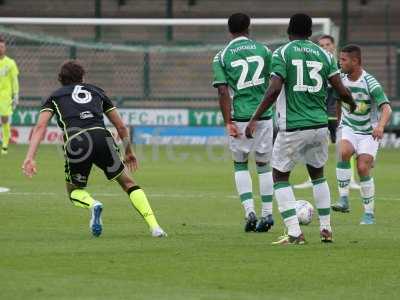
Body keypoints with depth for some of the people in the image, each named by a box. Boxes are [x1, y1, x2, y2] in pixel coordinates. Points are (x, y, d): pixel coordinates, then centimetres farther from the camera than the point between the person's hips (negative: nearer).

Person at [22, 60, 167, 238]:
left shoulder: (55, 97, 25)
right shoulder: (96, 91, 31)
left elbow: (40, 127, 8)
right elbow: (121, 126, 31)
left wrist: (30, 157, 0)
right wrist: (129, 152, 45)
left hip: (76, 142, -1)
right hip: (102, 138, 1)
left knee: (74, 191, 23)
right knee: (127, 183, 16)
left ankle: (93, 205, -11)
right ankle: (154, 227, -1)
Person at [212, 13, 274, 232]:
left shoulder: (221, 57, -1)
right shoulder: (263, 50, 3)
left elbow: (223, 92, -8)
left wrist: (228, 122, -7)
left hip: (239, 117, -1)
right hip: (264, 115, 1)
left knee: (240, 165, 14)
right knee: (264, 165, 13)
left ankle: (249, 211, -2)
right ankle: (267, 214, 9)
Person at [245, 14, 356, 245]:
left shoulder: (282, 53, -4)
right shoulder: (324, 55, 6)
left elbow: (274, 89, -16)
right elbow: (342, 91, 3)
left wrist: (255, 118, -13)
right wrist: (352, 104, 25)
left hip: (293, 128, -4)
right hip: (320, 126, 4)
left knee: (280, 176, 8)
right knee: (318, 174, 23)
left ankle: (294, 233, -3)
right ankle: (326, 230, 21)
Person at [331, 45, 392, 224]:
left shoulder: (370, 83, -20)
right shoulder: (341, 80, -4)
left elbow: (386, 108, -28)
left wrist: (380, 126, -46)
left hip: (369, 133, -3)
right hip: (348, 128, 3)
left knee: (363, 168, -13)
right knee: (344, 152, -28)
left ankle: (369, 214, 2)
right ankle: (344, 200, -26)